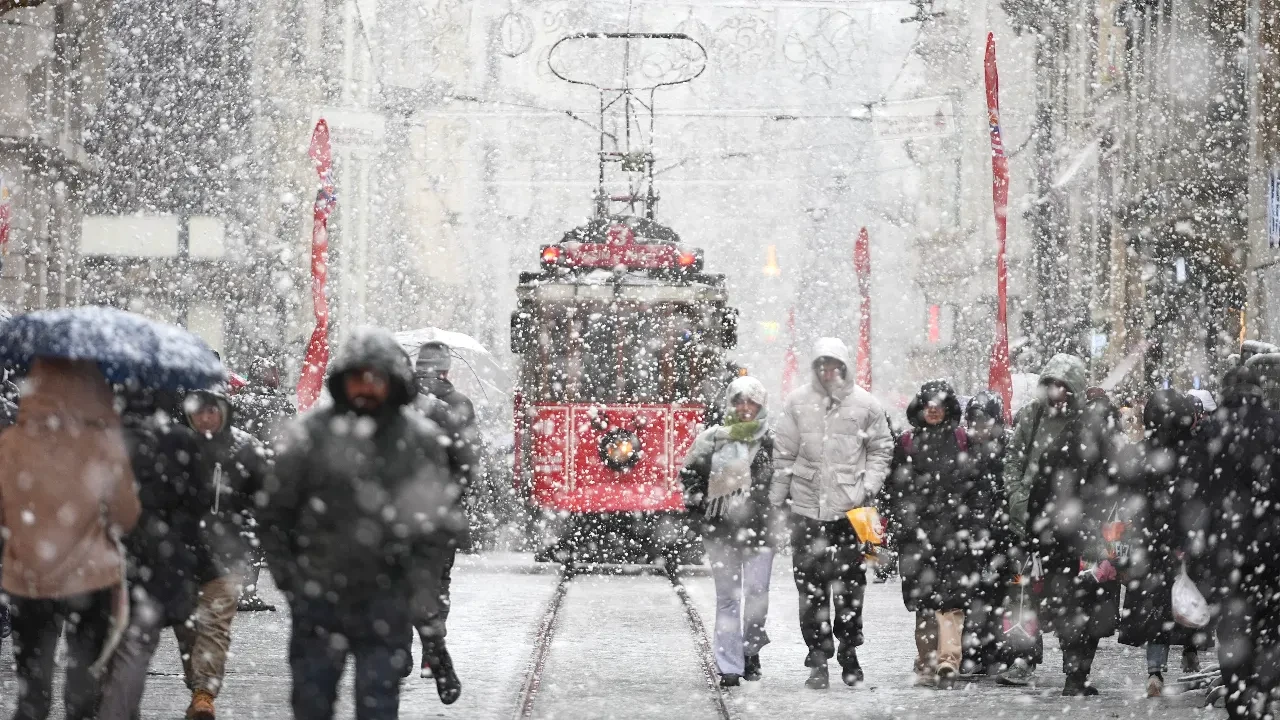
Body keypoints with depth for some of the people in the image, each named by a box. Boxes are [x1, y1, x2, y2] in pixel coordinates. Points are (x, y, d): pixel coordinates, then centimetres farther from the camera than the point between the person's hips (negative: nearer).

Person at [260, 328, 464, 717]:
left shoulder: (422, 440, -2)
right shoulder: (309, 433, -3)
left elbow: (438, 522, 2)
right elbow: (274, 513, 3)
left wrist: (421, 585, -5)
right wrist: (287, 576, -1)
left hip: (386, 604, 0)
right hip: (318, 599, 1)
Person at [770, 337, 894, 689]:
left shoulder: (866, 404, 4)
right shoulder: (797, 403, 5)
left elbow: (882, 449, 10)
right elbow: (783, 453, 9)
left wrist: (869, 487, -3)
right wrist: (777, 499, 7)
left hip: (850, 509, 0)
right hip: (807, 506, 0)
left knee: (850, 583, 4)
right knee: (810, 583, -2)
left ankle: (849, 652, 18)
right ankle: (818, 657, 3)